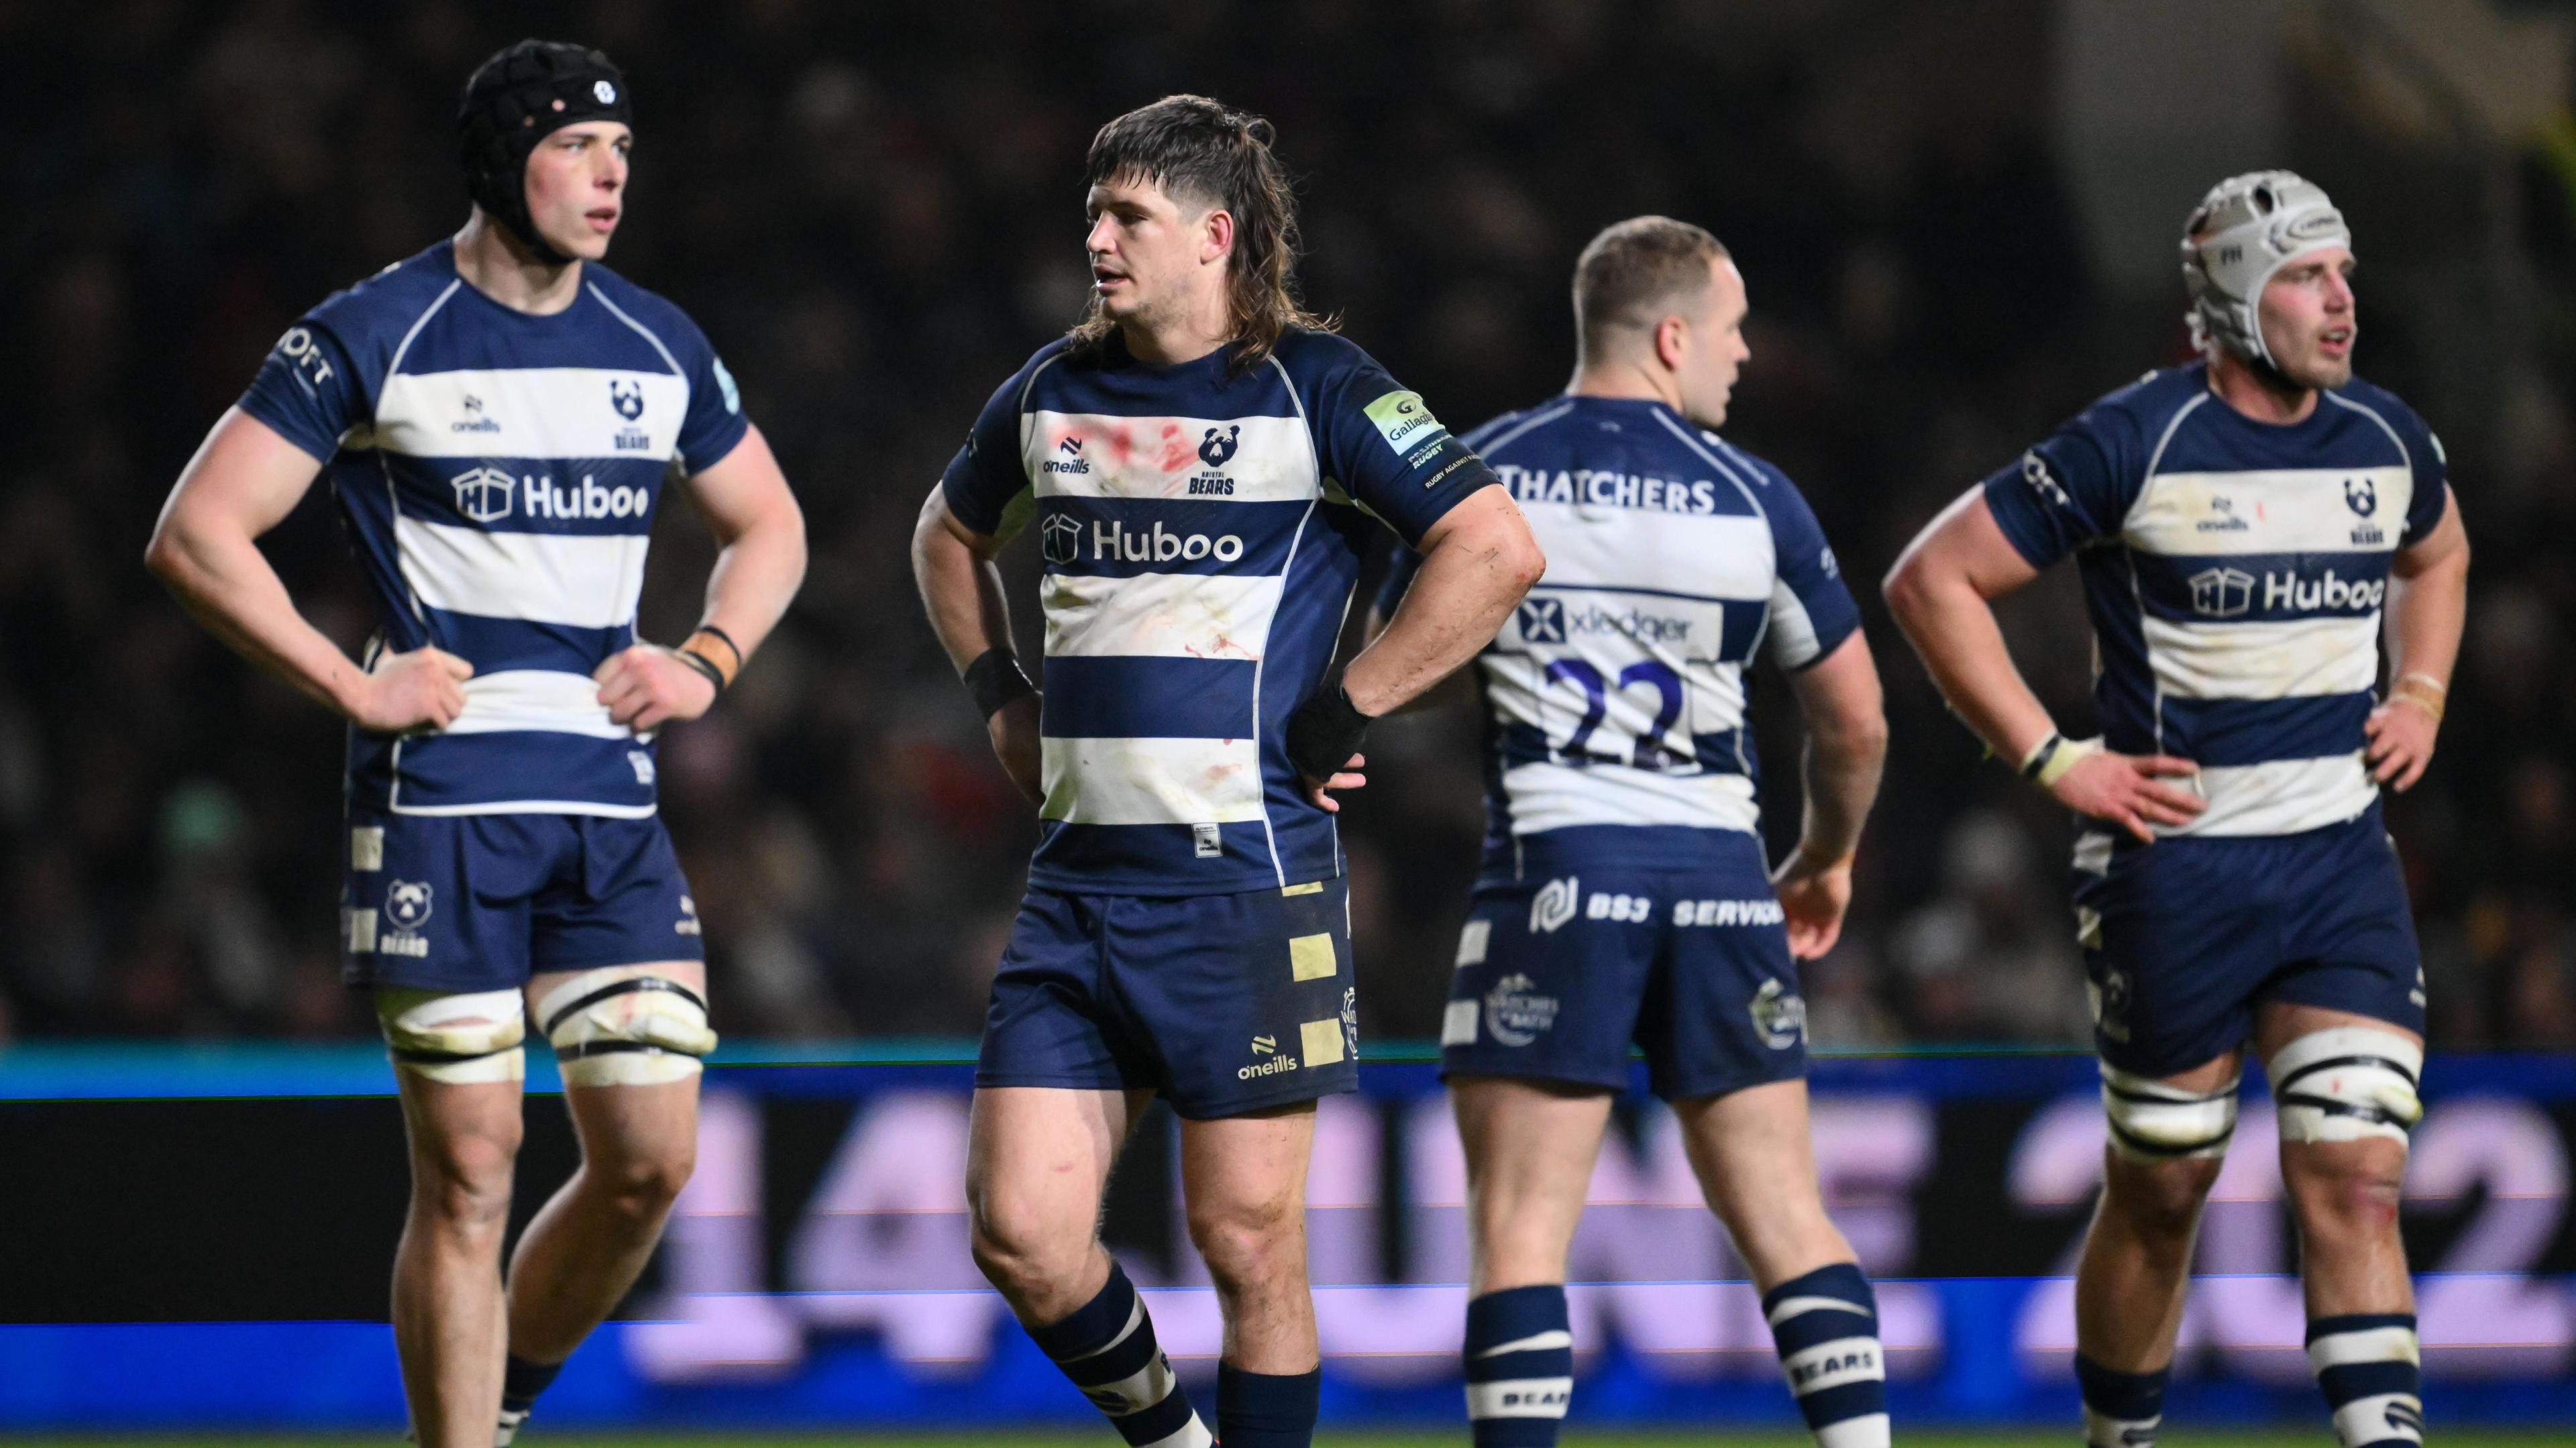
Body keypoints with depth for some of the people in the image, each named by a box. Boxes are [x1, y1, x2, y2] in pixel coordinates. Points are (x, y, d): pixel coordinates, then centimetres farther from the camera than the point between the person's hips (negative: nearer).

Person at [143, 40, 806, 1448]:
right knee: (468, 1173, -6)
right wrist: (352, 684, -10)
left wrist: (706, 661, 8)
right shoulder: (374, 337, -4)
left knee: (651, 1160, -1)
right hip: (440, 804, -5)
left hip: (612, 803, 5)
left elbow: (767, 527, 26)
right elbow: (194, 535, -5)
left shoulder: (660, 347, 11)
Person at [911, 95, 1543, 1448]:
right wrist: (1001, 699, 18)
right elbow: (948, 536, 32)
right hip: (1078, 872, 5)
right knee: (1019, 1229, -3)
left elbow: (1498, 547, -10)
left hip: (1249, 881, -5)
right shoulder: (1055, 390, 13)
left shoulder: (1314, 388, -4)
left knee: (1249, 1239, -1)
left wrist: (1342, 711, -9)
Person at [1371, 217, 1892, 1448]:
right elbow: (1856, 721, 11)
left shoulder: (1481, 475, 2)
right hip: (1719, 884, 2)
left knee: (1519, 1229, -3)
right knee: (1786, 1218, 10)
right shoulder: (1753, 499, 4)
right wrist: (1828, 859, 28)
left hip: (1550, 875, -2)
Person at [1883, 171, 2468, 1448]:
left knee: (2355, 1181, -10)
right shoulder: (2132, 446, -11)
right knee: (2160, 1194, 7)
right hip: (2177, 861, -4)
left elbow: (2437, 554, 31)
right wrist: (2050, 760, -10)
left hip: (2340, 862, 4)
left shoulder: (2386, 443, 6)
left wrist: (2420, 695, 14)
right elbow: (1932, 581, -8)